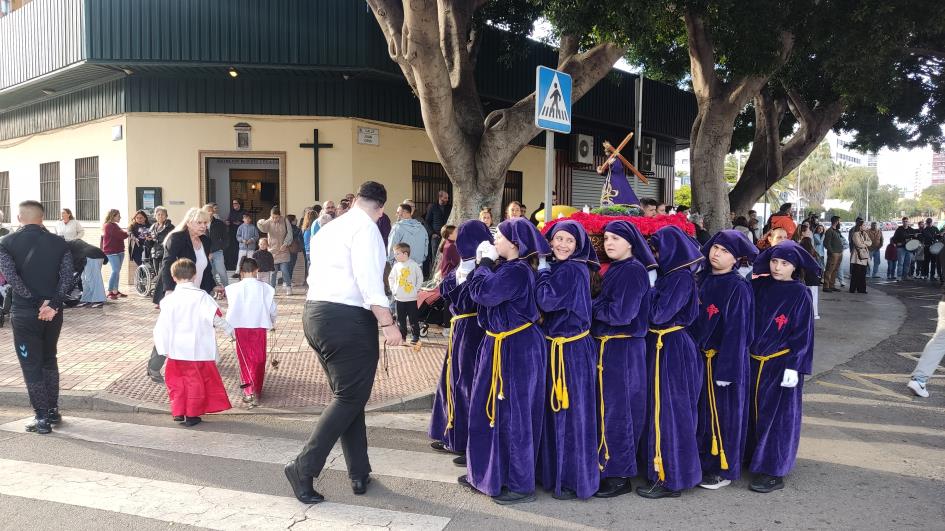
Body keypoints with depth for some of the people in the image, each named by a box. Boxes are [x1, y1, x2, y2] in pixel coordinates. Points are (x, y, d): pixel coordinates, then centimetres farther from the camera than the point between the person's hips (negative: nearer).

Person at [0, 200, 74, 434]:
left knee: (31, 365, 6)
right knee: (49, 360, 20)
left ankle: (42, 418, 8)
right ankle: (53, 411, 25)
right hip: (54, 311, 3)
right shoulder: (59, 242, 3)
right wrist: (52, 304, -13)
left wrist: (35, 301, -12)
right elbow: (67, 276, -8)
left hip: (24, 312, -3)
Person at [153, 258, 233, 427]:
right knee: (196, 381, 9)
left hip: (176, 349, 2)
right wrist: (229, 330, 6)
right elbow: (216, 317, -10)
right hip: (198, 349, -2)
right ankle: (192, 415, 14)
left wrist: (163, 348, 8)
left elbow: (162, 325, -1)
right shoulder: (201, 297, -10)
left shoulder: (169, 299, -4)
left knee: (177, 381, 17)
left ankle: (178, 412, 19)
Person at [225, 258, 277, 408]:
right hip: (259, 327, 0)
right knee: (259, 359, 12)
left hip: (240, 328, 0)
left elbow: (230, 310, -3)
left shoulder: (233, 289, -5)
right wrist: (272, 323, 21)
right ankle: (256, 391, 14)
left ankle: (248, 391, 3)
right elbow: (273, 310, 2)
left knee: (244, 359, 10)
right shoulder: (266, 288, -4)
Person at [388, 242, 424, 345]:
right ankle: (402, 336, 22)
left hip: (411, 298, -4)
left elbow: (420, 278, 2)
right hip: (399, 298, 4)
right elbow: (391, 278, 14)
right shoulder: (396, 266, 2)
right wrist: (393, 289, 4)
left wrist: (416, 289, -4)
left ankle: (415, 337, 12)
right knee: (400, 319, 10)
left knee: (413, 319, 2)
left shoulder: (414, 265, -8)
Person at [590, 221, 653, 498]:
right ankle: (608, 466, 27)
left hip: (622, 349, -9)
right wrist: (598, 306, -1)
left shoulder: (633, 271, -14)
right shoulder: (614, 269, 14)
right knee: (609, 407, 15)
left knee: (616, 409, -1)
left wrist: (592, 306, -10)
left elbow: (620, 313, -22)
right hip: (608, 346, 9)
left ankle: (620, 476, 10)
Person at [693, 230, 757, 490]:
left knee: (723, 413, 4)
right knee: (703, 410, 15)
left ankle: (724, 470, 19)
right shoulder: (705, 279, 6)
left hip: (725, 359, -7)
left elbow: (736, 331, -17)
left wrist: (727, 369, -19)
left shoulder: (738, 287, -15)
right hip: (702, 358, 7)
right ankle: (705, 461, 30)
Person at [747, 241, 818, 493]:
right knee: (753, 410, 13)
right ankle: (753, 456, 28)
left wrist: (794, 367, -14)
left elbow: (803, 333, -10)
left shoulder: (800, 294, -8)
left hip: (781, 365, -5)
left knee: (777, 415, 1)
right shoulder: (759, 286, 5)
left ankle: (774, 471, 10)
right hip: (754, 362, 5)